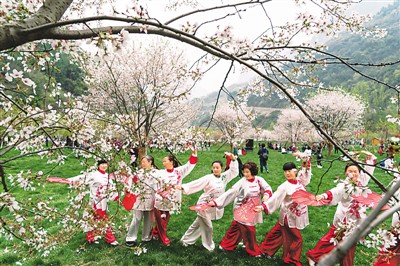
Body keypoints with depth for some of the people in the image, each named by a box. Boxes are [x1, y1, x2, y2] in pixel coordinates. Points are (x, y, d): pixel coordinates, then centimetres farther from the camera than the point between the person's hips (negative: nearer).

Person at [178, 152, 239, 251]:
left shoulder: (224, 177, 2)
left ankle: (186, 240, 35)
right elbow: (196, 183, -20)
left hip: (214, 207, 6)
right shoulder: (208, 178, -14)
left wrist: (233, 159, -10)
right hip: (204, 205, -5)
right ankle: (209, 246, 25)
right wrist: (183, 187, -29)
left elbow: (234, 171, 3)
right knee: (207, 227, 0)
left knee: (198, 224, 18)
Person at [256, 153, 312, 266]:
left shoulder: (300, 180, -2)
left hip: (297, 216, 6)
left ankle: (266, 248, 36)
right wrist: (263, 207, -36)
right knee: (295, 239, 4)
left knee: (279, 232, 18)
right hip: (289, 216, -6)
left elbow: (306, 168, 1)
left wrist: (303, 156, -14)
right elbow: (274, 199, -23)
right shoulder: (284, 187, -18)